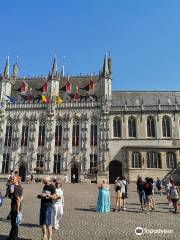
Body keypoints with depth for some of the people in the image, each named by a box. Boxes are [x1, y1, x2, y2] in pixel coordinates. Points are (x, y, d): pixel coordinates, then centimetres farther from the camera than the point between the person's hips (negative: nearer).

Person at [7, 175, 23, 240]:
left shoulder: (15, 188, -20)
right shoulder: (20, 187, 9)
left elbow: (18, 199, -22)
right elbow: (21, 197, 18)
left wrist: (17, 210, -19)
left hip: (15, 207, -9)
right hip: (17, 207, 9)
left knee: (14, 223, 2)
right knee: (14, 222, 19)